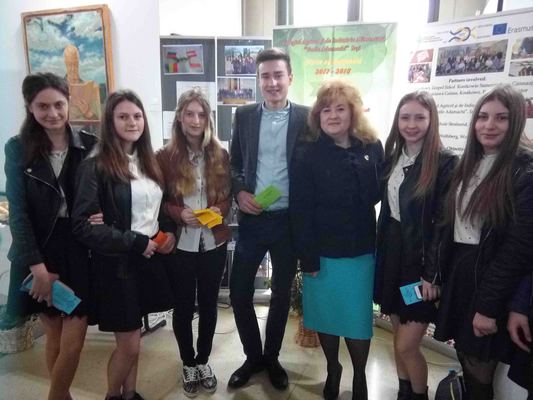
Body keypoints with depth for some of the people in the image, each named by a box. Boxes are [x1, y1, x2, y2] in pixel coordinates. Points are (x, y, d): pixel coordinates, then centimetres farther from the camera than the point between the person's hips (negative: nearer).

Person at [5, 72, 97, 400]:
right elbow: (18, 212, -5)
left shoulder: (90, 145, -2)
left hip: (79, 251, 0)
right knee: (55, 335, 12)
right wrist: (38, 267, -11)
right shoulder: (18, 148, 0)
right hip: (39, 252, 1)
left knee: (74, 339, 1)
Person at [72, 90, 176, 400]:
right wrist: (137, 243, -18)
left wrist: (171, 232, -3)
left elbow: (162, 206, 17)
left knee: (133, 339, 18)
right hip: (118, 264, -5)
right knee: (129, 344, 5)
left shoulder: (151, 162, 7)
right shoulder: (95, 167, -12)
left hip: (151, 259, 5)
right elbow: (85, 227, -16)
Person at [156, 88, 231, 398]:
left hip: (214, 242, 2)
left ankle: (203, 360, 36)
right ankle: (188, 364, 33)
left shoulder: (220, 155, 1)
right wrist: (179, 213, -20)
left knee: (208, 303, 15)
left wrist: (219, 210, -15)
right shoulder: (166, 156, -5)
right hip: (180, 244, -1)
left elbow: (228, 196, 6)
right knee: (183, 306, 12)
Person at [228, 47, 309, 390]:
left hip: (289, 220, -1)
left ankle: (272, 357, 36)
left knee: (282, 293, 13)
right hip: (252, 219, 2)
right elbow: (235, 163, 8)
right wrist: (239, 192, -10)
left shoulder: (306, 117, -2)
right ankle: (254, 356, 31)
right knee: (239, 292, 6)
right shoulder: (245, 115, 4)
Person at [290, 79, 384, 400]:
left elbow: (379, 193, 5)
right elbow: (300, 211, -9)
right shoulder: (308, 156, -7)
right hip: (322, 252, -1)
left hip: (361, 251, 1)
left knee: (358, 320, 11)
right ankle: (333, 370, 39)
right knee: (326, 316, 14)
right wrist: (307, 257, -11)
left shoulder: (372, 149, -1)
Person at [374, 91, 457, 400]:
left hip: (422, 260, -5)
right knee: (399, 338, 17)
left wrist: (433, 274, -14)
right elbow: (385, 209, 9)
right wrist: (382, 254, 8)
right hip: (392, 253, 6)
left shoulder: (445, 162, -12)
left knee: (406, 346, 1)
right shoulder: (392, 158, 6)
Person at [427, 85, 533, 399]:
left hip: (491, 280, -6)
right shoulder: (468, 165, 8)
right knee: (465, 361, 19)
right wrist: (432, 273, 7)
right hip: (457, 271, 6)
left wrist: (489, 305, -16)